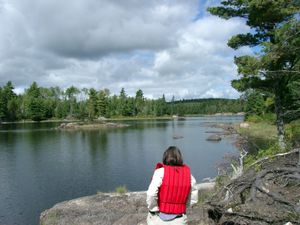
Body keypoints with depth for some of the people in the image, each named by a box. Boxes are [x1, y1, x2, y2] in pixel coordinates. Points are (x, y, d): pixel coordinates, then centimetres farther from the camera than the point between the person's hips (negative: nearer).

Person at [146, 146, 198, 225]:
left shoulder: (161, 172, -14)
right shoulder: (188, 174, -2)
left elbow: (151, 194, -23)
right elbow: (193, 199, 4)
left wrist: (153, 209, -9)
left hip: (159, 218, -2)